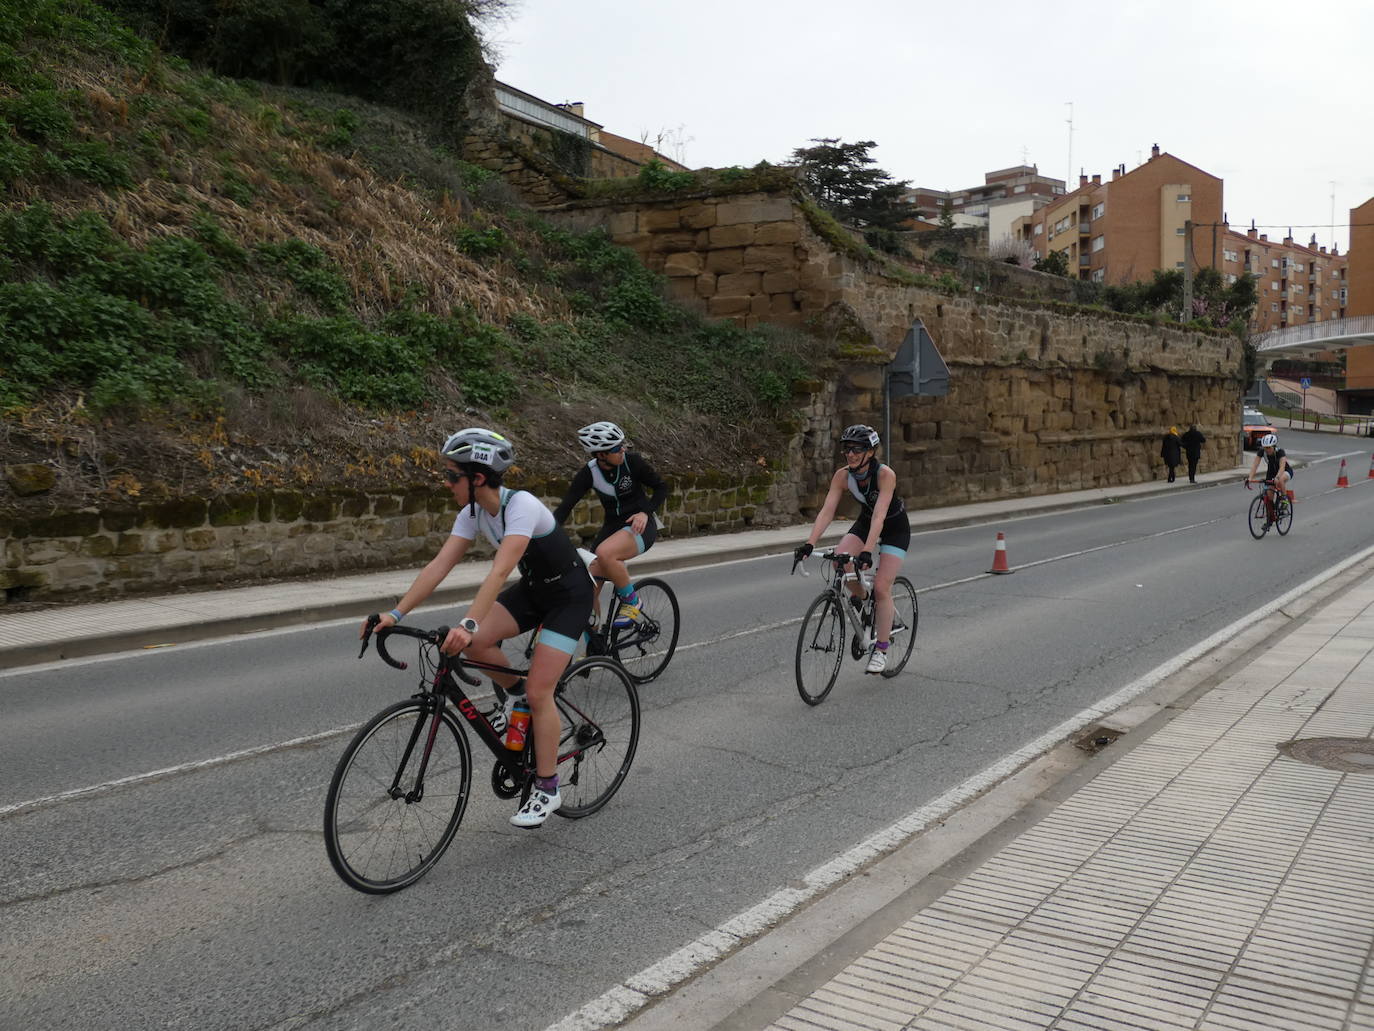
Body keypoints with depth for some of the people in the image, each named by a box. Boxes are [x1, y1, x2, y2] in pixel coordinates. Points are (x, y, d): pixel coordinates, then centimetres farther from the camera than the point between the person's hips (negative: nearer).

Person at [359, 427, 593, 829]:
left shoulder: (521, 506, -31)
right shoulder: (473, 512, -7)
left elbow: (499, 572, -42)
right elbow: (439, 565, -13)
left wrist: (467, 624, -53)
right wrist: (395, 614, -22)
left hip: (568, 595, -7)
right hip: (532, 588, 7)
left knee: (538, 691, -13)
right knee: (475, 643, -17)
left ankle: (547, 790, 2)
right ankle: (517, 693, 12)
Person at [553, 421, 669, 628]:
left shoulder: (632, 461, -15)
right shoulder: (589, 473, -10)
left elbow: (661, 487, -4)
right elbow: (565, 507, -13)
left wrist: (645, 512, -20)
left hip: (640, 525, -4)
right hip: (612, 525, 4)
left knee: (604, 553, -34)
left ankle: (632, 602, -11)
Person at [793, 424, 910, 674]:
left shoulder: (885, 474, -32)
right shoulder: (842, 475, -19)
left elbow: (879, 516, -41)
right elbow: (827, 511, -24)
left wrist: (867, 551, -52)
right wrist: (809, 543, -37)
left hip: (895, 528, -4)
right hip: (865, 522, 4)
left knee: (881, 587, -15)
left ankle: (881, 649, -1)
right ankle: (860, 597, 6)